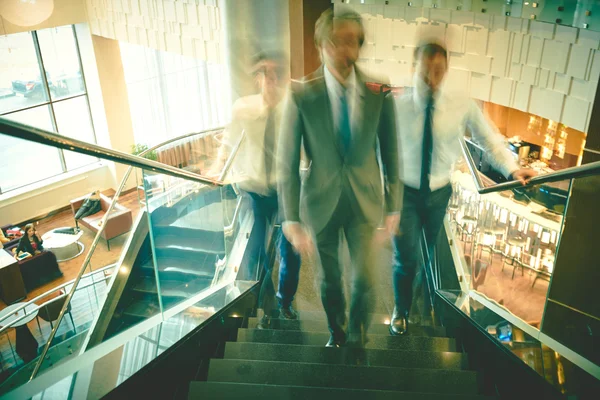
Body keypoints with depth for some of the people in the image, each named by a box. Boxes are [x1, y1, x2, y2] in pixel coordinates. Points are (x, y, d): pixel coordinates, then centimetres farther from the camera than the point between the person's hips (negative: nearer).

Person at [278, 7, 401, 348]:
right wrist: (292, 220, -13)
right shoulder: (302, 95, -16)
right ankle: (336, 333, 46)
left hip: (365, 201, 0)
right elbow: (288, 162, -12)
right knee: (330, 278, 17)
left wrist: (394, 205, 3)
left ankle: (357, 339, 36)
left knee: (363, 278, 6)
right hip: (321, 201, 0)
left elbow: (391, 152, -2)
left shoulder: (379, 93, -12)